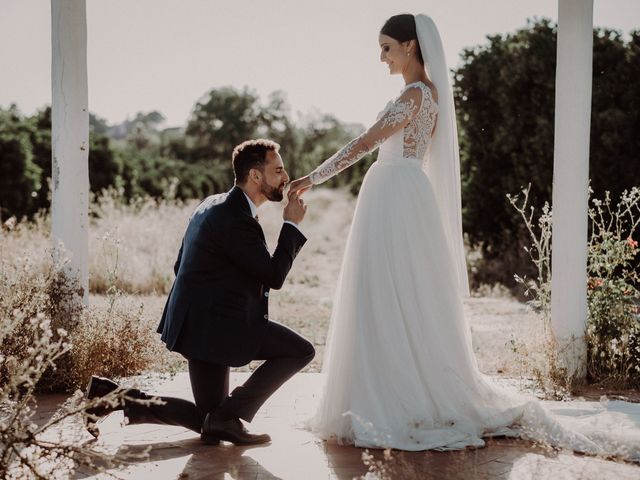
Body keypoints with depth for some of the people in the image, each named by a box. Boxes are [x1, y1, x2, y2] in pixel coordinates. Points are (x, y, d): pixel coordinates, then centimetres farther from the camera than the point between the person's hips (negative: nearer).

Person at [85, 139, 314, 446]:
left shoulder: (212, 205, 13)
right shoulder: (237, 220, -18)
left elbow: (180, 266, 20)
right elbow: (274, 276, -15)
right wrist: (292, 224, -5)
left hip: (196, 324, 10)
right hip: (217, 326, -10)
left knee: (208, 423, 15)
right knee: (301, 350, -8)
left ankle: (112, 396, 9)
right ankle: (230, 415, -4)